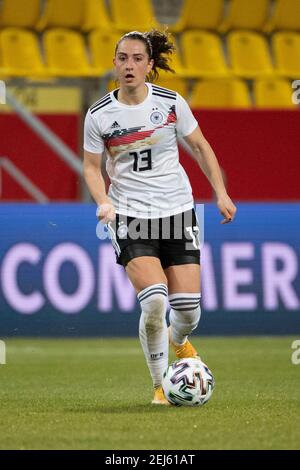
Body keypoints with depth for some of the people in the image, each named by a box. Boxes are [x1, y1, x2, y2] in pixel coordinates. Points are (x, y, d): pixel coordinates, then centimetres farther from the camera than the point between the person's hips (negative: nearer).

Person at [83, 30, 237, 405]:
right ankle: (160, 385, 0)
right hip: (130, 215, -1)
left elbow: (200, 146, 10)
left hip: (176, 210, 2)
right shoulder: (99, 115, -4)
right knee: (154, 301, -20)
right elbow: (91, 166, 6)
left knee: (188, 309, -3)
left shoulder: (171, 103, -3)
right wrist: (103, 202, -12)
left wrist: (221, 193, 4)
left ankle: (178, 341, 37)